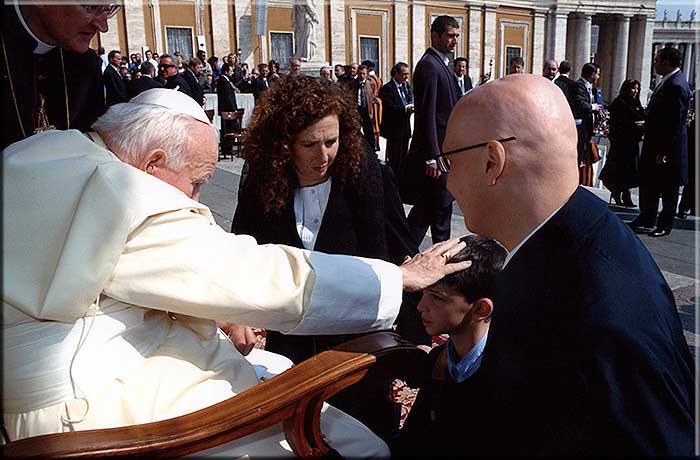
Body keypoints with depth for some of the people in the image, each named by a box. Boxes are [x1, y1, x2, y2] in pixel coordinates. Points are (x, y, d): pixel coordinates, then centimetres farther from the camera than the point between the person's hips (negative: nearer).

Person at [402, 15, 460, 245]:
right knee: (441, 208, 0)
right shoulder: (429, 65, -14)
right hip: (436, 151, -10)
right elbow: (427, 114, -21)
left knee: (425, 207, 15)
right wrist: (432, 157, -23)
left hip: (441, 149, 10)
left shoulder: (440, 64, 17)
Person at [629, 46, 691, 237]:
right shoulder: (667, 81, 8)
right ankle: (646, 221, 24)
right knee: (647, 183, 14)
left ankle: (665, 225, 17)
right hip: (654, 143, 9)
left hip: (667, 146, -9)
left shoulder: (676, 85, -21)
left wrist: (664, 151, -22)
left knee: (668, 189, 5)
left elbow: (675, 122, -22)